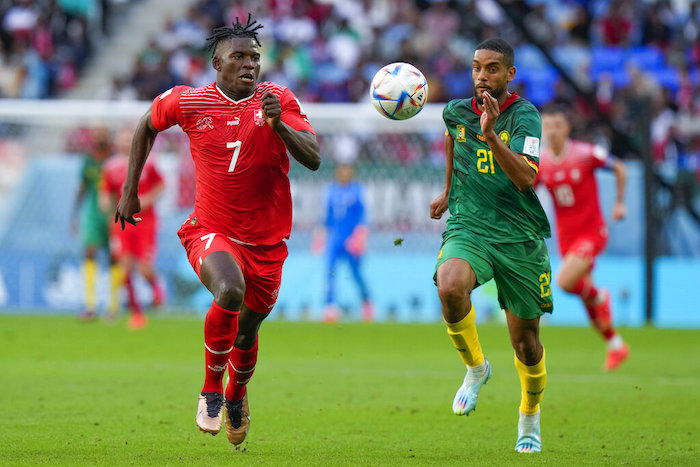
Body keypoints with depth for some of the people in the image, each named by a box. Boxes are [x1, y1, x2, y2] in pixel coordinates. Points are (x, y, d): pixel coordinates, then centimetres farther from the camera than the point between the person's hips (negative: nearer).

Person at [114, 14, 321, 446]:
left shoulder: (278, 100, -6)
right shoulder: (187, 102, -5)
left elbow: (313, 159, -16)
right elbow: (148, 126, 17)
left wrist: (279, 124, -33)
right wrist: (130, 190, 16)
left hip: (267, 241, 2)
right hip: (211, 232, -2)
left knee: (247, 330, 13)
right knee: (230, 291, -33)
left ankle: (236, 395, 49)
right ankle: (210, 391, -11)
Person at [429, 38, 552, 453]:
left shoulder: (524, 116, -10)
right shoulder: (456, 112, 4)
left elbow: (526, 177, -25)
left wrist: (490, 135, -36)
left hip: (520, 236, -2)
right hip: (468, 227, 2)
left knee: (525, 341, 7)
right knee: (450, 287, -33)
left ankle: (530, 418, 36)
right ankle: (476, 367, -5)